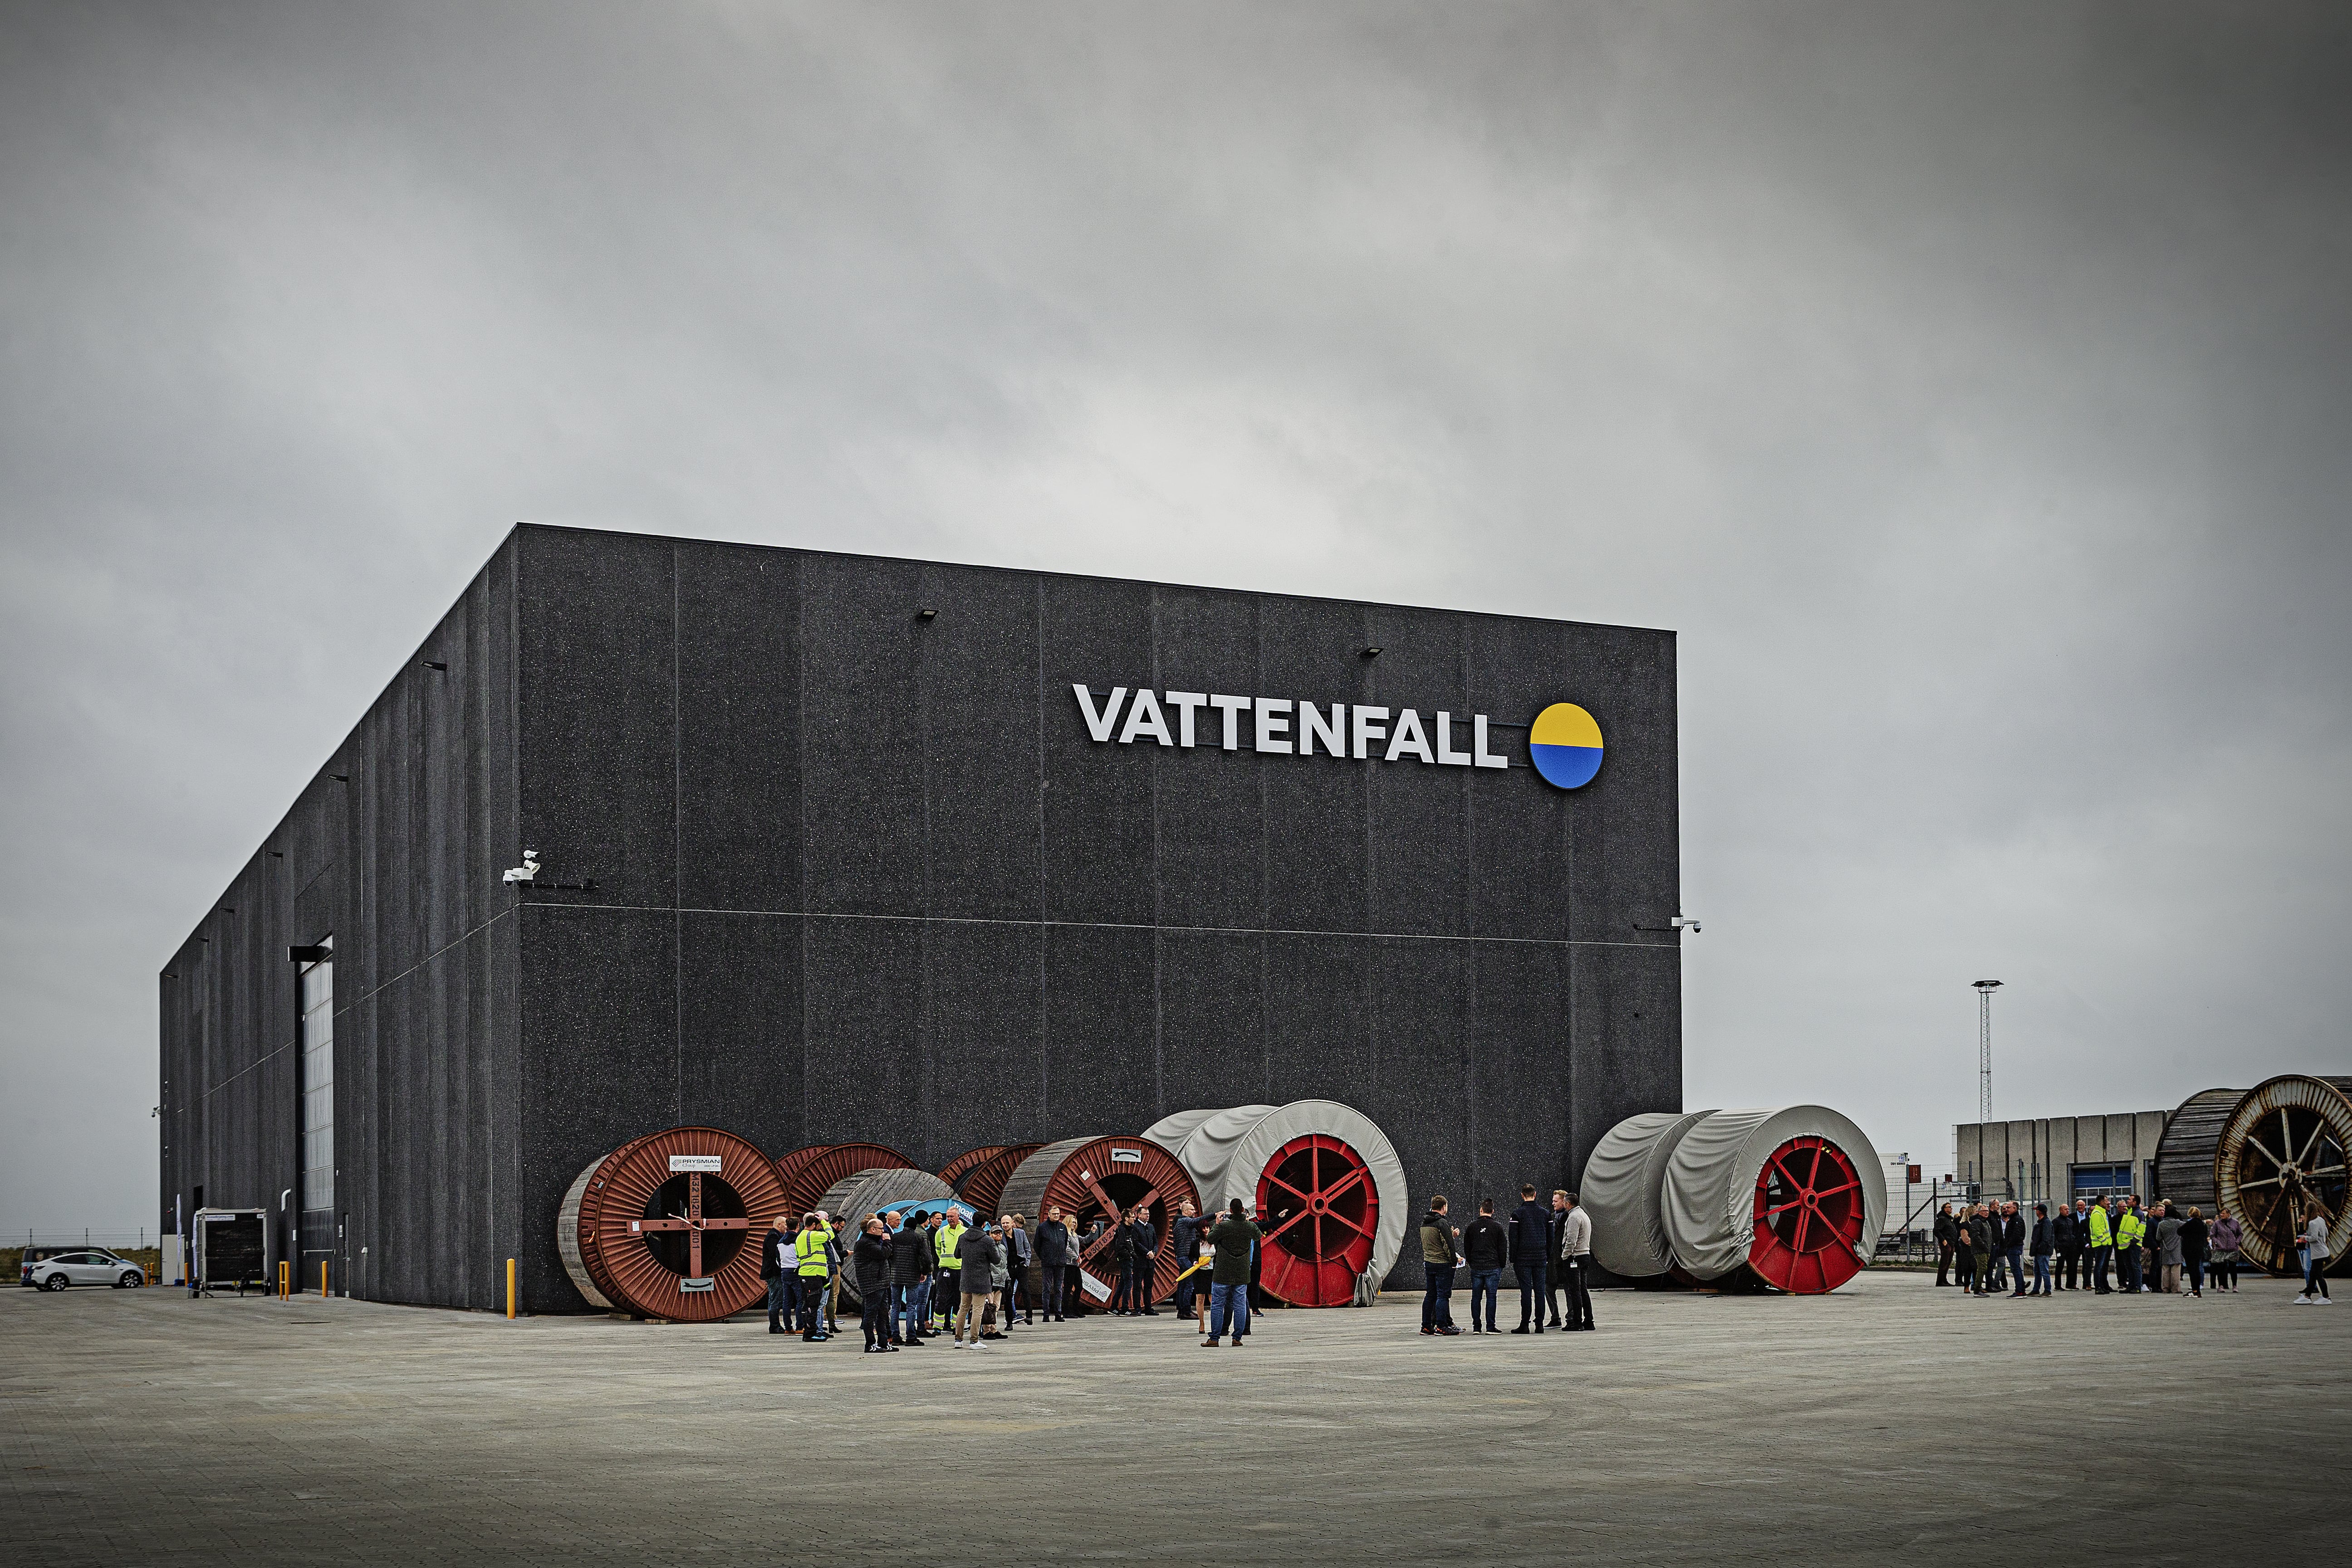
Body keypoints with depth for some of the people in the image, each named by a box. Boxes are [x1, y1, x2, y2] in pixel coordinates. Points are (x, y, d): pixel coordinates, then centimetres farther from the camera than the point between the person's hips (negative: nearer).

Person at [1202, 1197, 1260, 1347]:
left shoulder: (1223, 1226, -14)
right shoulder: (1250, 1228, -2)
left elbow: (1211, 1240, -1)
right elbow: (1259, 1236, 20)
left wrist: (1216, 1225, 13)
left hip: (1223, 1273, -3)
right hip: (1242, 1274, 3)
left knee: (1217, 1305, 3)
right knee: (1240, 1305, 8)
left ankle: (1214, 1338, 2)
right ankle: (1237, 1338, 7)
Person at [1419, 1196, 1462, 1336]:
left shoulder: (1424, 1224, 13)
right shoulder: (1441, 1223, -15)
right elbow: (1448, 1246, -17)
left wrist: (1452, 1235, 15)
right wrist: (1455, 1259, -5)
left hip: (1428, 1262, 8)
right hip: (1442, 1264, -8)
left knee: (1431, 1295, 13)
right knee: (1443, 1295, -5)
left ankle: (1426, 1326, 14)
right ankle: (1441, 1327, -6)